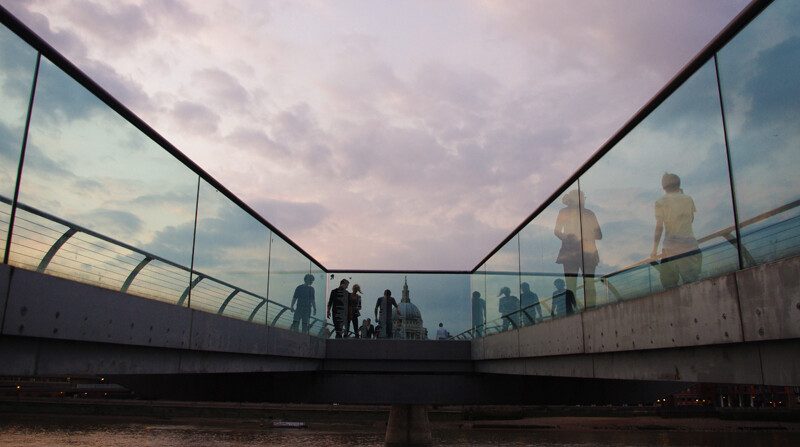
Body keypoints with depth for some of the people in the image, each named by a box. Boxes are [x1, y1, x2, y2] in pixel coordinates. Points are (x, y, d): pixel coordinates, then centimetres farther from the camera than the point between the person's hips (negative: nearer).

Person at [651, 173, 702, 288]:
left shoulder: (660, 202, -1)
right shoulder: (688, 198, 8)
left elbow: (659, 227, -7)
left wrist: (655, 249, -2)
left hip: (670, 249, -2)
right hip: (691, 247, 2)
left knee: (669, 286, 3)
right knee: (692, 283, 5)